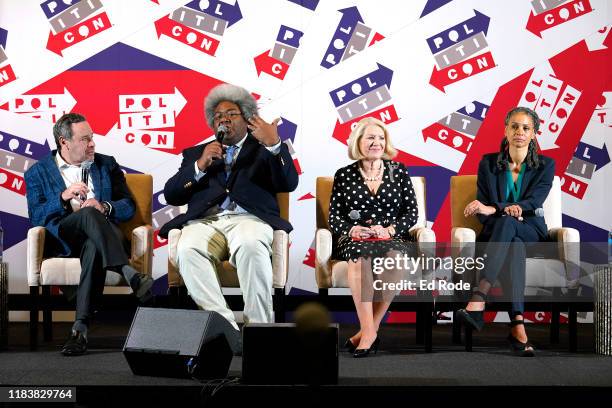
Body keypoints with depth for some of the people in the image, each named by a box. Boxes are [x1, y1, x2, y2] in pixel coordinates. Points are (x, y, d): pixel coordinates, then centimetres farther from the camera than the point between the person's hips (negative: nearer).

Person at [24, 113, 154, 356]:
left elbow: (129, 206, 12)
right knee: (89, 214, -35)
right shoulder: (38, 173, 15)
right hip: (62, 238, -1)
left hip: (99, 236, 1)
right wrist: (63, 197, -15)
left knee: (93, 248, -37)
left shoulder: (106, 165, 21)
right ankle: (130, 274, -49)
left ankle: (81, 328, -44)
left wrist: (104, 207, -10)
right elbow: (35, 217, 1)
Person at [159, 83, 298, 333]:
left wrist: (274, 144, -11)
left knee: (251, 247, -38)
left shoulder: (262, 150, 22)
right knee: (187, 250, -34)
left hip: (247, 218, -2)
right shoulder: (195, 153, 29)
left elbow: (289, 184, 4)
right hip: (204, 221, 2)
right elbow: (171, 195, 16)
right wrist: (200, 166, 1)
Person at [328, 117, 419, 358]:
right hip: (354, 238, 0)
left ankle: (368, 330, -31)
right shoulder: (344, 175, 14)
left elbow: (412, 212, 9)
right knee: (360, 254, -39)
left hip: (392, 237, 1)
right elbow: (334, 216, 9)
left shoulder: (399, 171, 15)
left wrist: (390, 230, -10)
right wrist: (352, 230, -12)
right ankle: (369, 331, -41)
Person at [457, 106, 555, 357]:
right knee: (514, 247, -39)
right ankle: (518, 325, -54)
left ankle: (478, 301, -55)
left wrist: (493, 209, -27)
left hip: (531, 233, -1)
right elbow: (482, 211, 2)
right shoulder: (488, 163, 7)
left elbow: (532, 203, -11)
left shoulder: (545, 166, 5)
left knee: (506, 224, -38)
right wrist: (507, 209, -21)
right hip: (497, 233, 1)